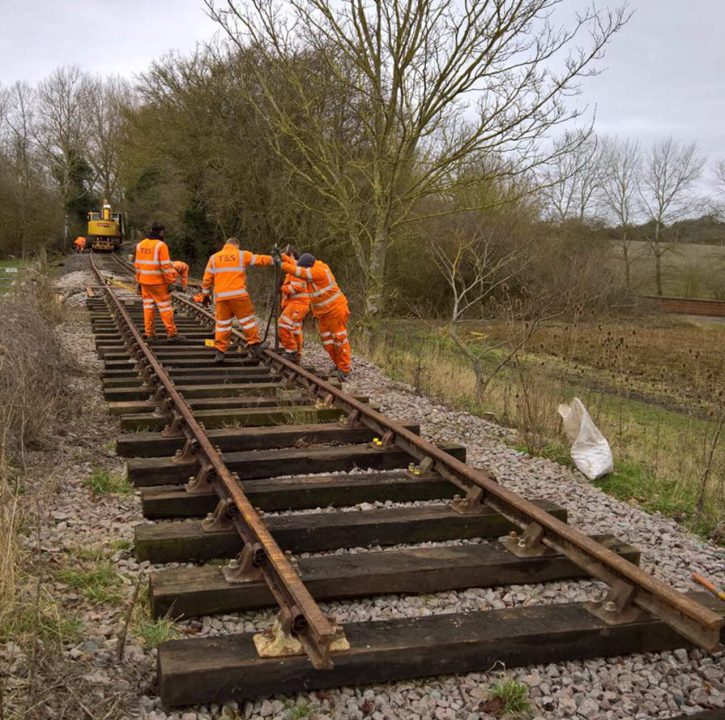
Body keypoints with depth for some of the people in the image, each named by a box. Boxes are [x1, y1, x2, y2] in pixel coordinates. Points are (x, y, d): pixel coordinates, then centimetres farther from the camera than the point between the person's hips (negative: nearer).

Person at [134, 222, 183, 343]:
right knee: (165, 307, 0)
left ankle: (149, 333, 12)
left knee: (148, 306, 11)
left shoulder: (140, 245, 8)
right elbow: (165, 266, -16)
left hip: (144, 282, 6)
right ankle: (171, 333, 2)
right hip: (158, 283, -6)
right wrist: (170, 282, -11)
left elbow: (138, 265, 11)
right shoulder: (161, 245, -13)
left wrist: (139, 281, 17)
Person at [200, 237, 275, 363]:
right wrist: (273, 259, 24)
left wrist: (205, 294, 19)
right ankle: (255, 345, 7)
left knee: (222, 323, 7)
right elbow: (259, 259, 9)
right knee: (247, 319, 6)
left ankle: (219, 351, 5)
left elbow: (207, 278, 11)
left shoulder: (214, 258, 12)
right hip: (238, 295, -3)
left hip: (221, 297, 3)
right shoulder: (242, 255, 4)